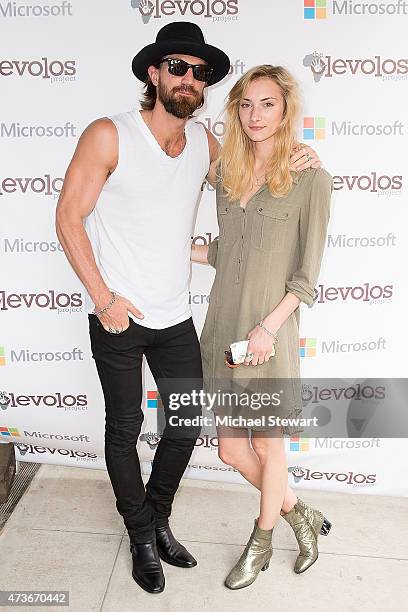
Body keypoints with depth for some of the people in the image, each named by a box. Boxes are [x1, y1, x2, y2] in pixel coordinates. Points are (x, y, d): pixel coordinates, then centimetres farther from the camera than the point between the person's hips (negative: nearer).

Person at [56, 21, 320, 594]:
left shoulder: (204, 142, 4)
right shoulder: (109, 135, -10)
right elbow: (69, 217, -9)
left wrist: (289, 163, 3)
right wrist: (104, 298, -14)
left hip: (176, 316, 5)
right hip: (117, 316, -4)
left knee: (187, 423, 12)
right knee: (124, 430, 9)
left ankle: (159, 518, 39)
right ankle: (143, 537, 34)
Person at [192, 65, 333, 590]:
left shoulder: (310, 178, -7)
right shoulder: (226, 172, 9)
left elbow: (306, 276, -8)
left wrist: (269, 327, -16)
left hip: (269, 332, -5)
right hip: (222, 325, 6)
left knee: (267, 447, 12)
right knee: (232, 449, 13)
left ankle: (261, 544, 40)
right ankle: (299, 515, 41)